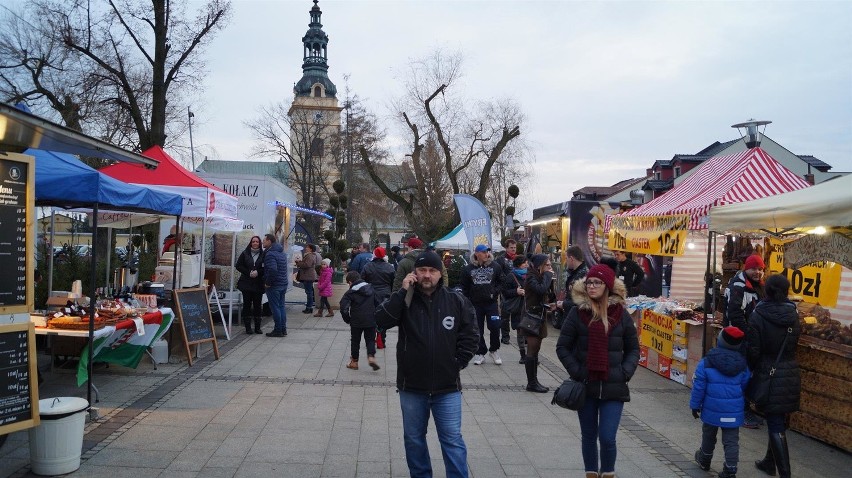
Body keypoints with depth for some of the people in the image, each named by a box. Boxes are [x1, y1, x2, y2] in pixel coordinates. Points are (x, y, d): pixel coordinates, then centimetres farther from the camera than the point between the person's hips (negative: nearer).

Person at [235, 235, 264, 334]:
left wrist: (258, 272, -16)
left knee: (257, 305, 3)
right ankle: (248, 328, 8)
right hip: (246, 284, 0)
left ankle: (257, 327, 11)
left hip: (258, 284, 0)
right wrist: (249, 273, -10)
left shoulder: (263, 255, 3)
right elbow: (238, 265, 2)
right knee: (247, 305, 2)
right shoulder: (245, 254, 5)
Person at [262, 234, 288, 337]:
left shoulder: (270, 254, -17)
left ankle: (278, 330, 3)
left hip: (274, 285, -9)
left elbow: (272, 270, -30)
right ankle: (283, 329, 18)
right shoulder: (281, 252, 14)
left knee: (275, 307, -1)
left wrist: (268, 283, -19)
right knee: (281, 306, 14)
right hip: (283, 283, 9)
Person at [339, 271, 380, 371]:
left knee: (355, 341, 12)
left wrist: (347, 319, -3)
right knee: (370, 339, 13)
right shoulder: (371, 289, 4)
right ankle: (371, 356, -8)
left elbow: (343, 308, -16)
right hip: (371, 320, 2)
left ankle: (354, 362, 19)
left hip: (356, 322, -2)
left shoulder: (350, 293, -9)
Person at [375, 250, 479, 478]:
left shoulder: (456, 301, -3)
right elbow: (381, 321, -18)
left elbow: (470, 335, 3)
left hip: (447, 386, -1)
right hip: (411, 385, 2)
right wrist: (402, 292, -21)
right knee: (414, 438, 17)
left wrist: (458, 363, -3)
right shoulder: (403, 299, -2)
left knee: (452, 440, 3)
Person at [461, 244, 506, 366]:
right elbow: (464, 287, 5)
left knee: (495, 327, -4)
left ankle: (494, 350, 18)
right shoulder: (468, 269, -1)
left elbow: (502, 282, 6)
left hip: (491, 303, 0)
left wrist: (495, 292, -7)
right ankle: (480, 353, 20)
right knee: (478, 330, 7)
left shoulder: (495, 267, 0)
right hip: (475, 304, 0)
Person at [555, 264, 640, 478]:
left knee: (607, 437, -5)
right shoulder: (577, 312, -3)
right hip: (586, 386, 1)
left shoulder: (621, 314, 0)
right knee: (589, 436, 12)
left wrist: (625, 373, -6)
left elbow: (633, 349, 8)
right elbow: (562, 347, 0)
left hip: (613, 387, 0)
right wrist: (576, 372, -9)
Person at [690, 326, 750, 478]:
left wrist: (695, 405, 2)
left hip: (711, 410, -1)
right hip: (734, 412, 1)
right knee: (731, 441, 7)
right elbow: (745, 387, 10)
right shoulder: (742, 365, -2)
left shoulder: (706, 363, -11)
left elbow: (699, 386, -8)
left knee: (708, 436, 20)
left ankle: (704, 460, 39)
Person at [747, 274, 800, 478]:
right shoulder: (793, 315, 2)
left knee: (775, 425, -1)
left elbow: (753, 350, -13)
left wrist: (750, 370, 2)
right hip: (790, 375, 5)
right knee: (779, 422, 18)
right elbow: (793, 343, 6)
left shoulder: (758, 316, -14)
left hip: (769, 375, -5)